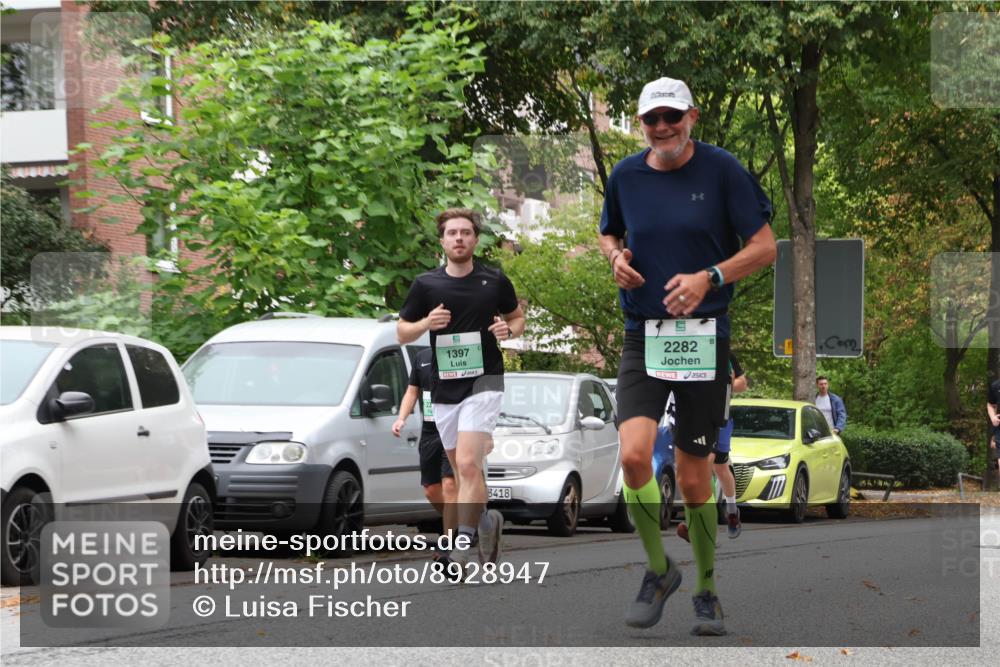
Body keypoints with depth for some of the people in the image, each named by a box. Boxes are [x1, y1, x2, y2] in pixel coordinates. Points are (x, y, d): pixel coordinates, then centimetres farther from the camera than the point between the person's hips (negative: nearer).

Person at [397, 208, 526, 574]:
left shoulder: (495, 281, 1)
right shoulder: (426, 284, 2)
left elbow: (518, 317, 16)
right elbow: (402, 332, 9)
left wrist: (509, 330, -7)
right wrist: (426, 323, -11)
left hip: (483, 382, -3)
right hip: (443, 388, 3)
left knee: (468, 464, -18)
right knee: (461, 470, 12)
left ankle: (463, 545, -17)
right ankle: (487, 521, 37)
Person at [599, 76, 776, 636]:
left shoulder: (722, 170, -4)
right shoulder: (626, 176, 6)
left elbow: (765, 246, -3)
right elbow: (609, 233, 24)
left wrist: (708, 278, -17)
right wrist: (616, 257, 0)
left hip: (705, 337, -2)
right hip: (643, 337, 2)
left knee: (695, 478, 3)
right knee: (635, 456, -18)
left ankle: (706, 590, 24)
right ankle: (659, 570, 5)